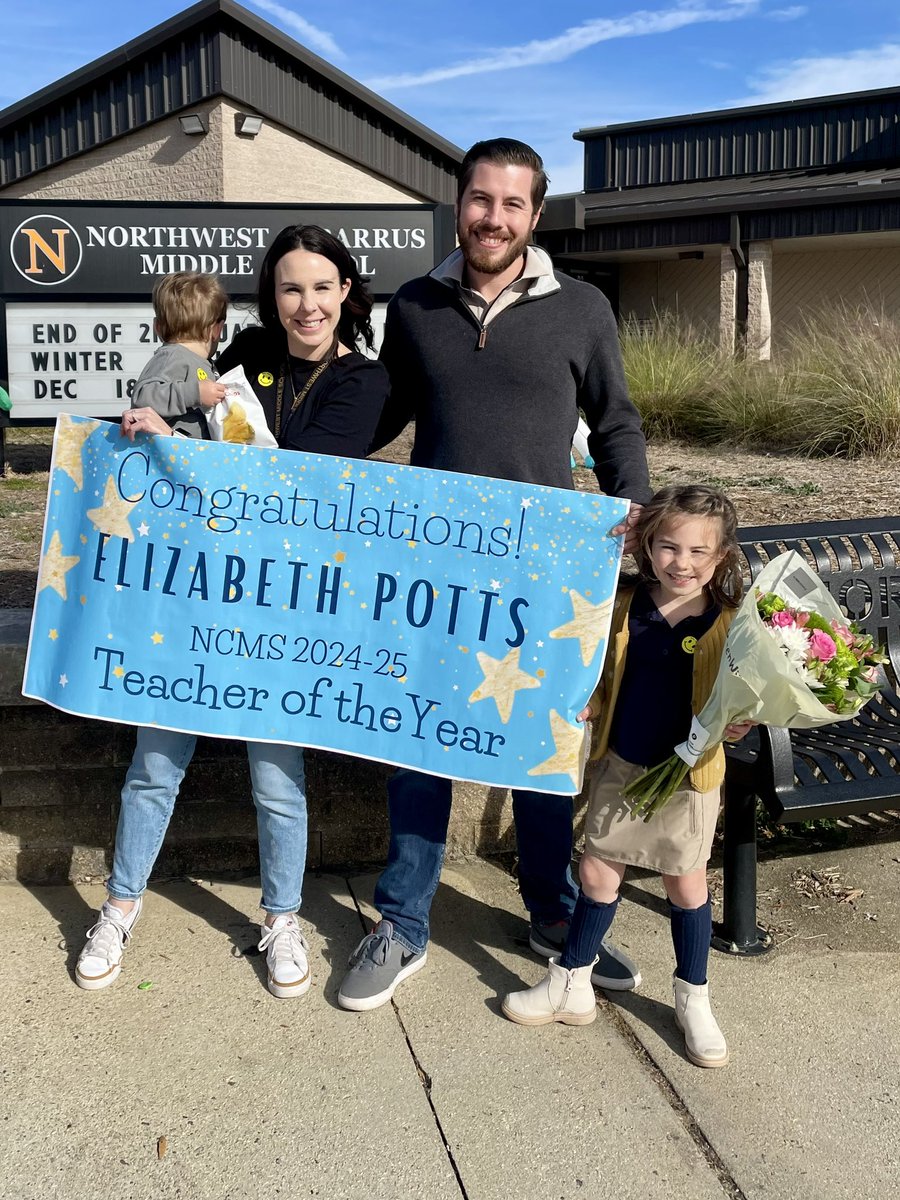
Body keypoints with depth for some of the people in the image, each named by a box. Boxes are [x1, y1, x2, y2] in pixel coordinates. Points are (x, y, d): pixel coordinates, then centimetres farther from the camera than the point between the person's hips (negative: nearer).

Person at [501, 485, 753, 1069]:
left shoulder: (730, 623, -12)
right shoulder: (623, 606, -5)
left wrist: (739, 723, -24)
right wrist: (585, 706, -9)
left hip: (688, 775, -2)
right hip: (620, 764, 3)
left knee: (687, 883, 12)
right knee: (597, 870, 12)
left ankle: (693, 998, 33)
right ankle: (572, 983, 31)